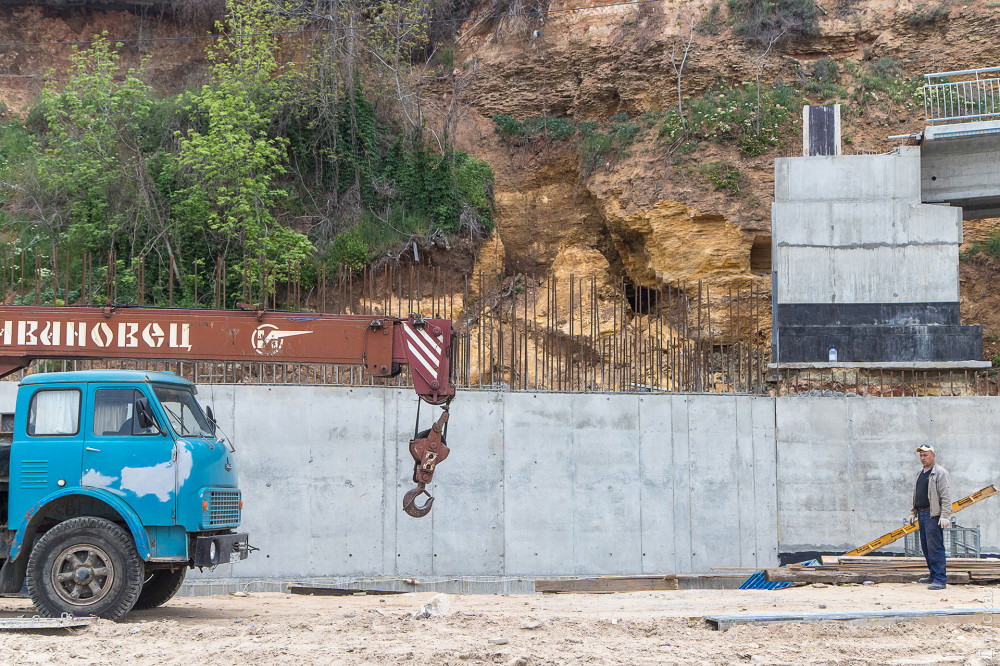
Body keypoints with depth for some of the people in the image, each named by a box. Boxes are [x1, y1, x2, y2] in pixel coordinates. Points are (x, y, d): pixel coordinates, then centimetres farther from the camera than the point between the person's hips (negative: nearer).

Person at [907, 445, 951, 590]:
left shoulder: (940, 473, -9)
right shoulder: (921, 474, 18)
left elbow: (946, 497, -15)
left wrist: (945, 516, -21)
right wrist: (913, 513, 25)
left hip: (934, 515, -9)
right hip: (922, 513, 9)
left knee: (935, 547, -11)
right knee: (926, 546, 13)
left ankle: (940, 579, -11)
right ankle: (933, 575, 23)